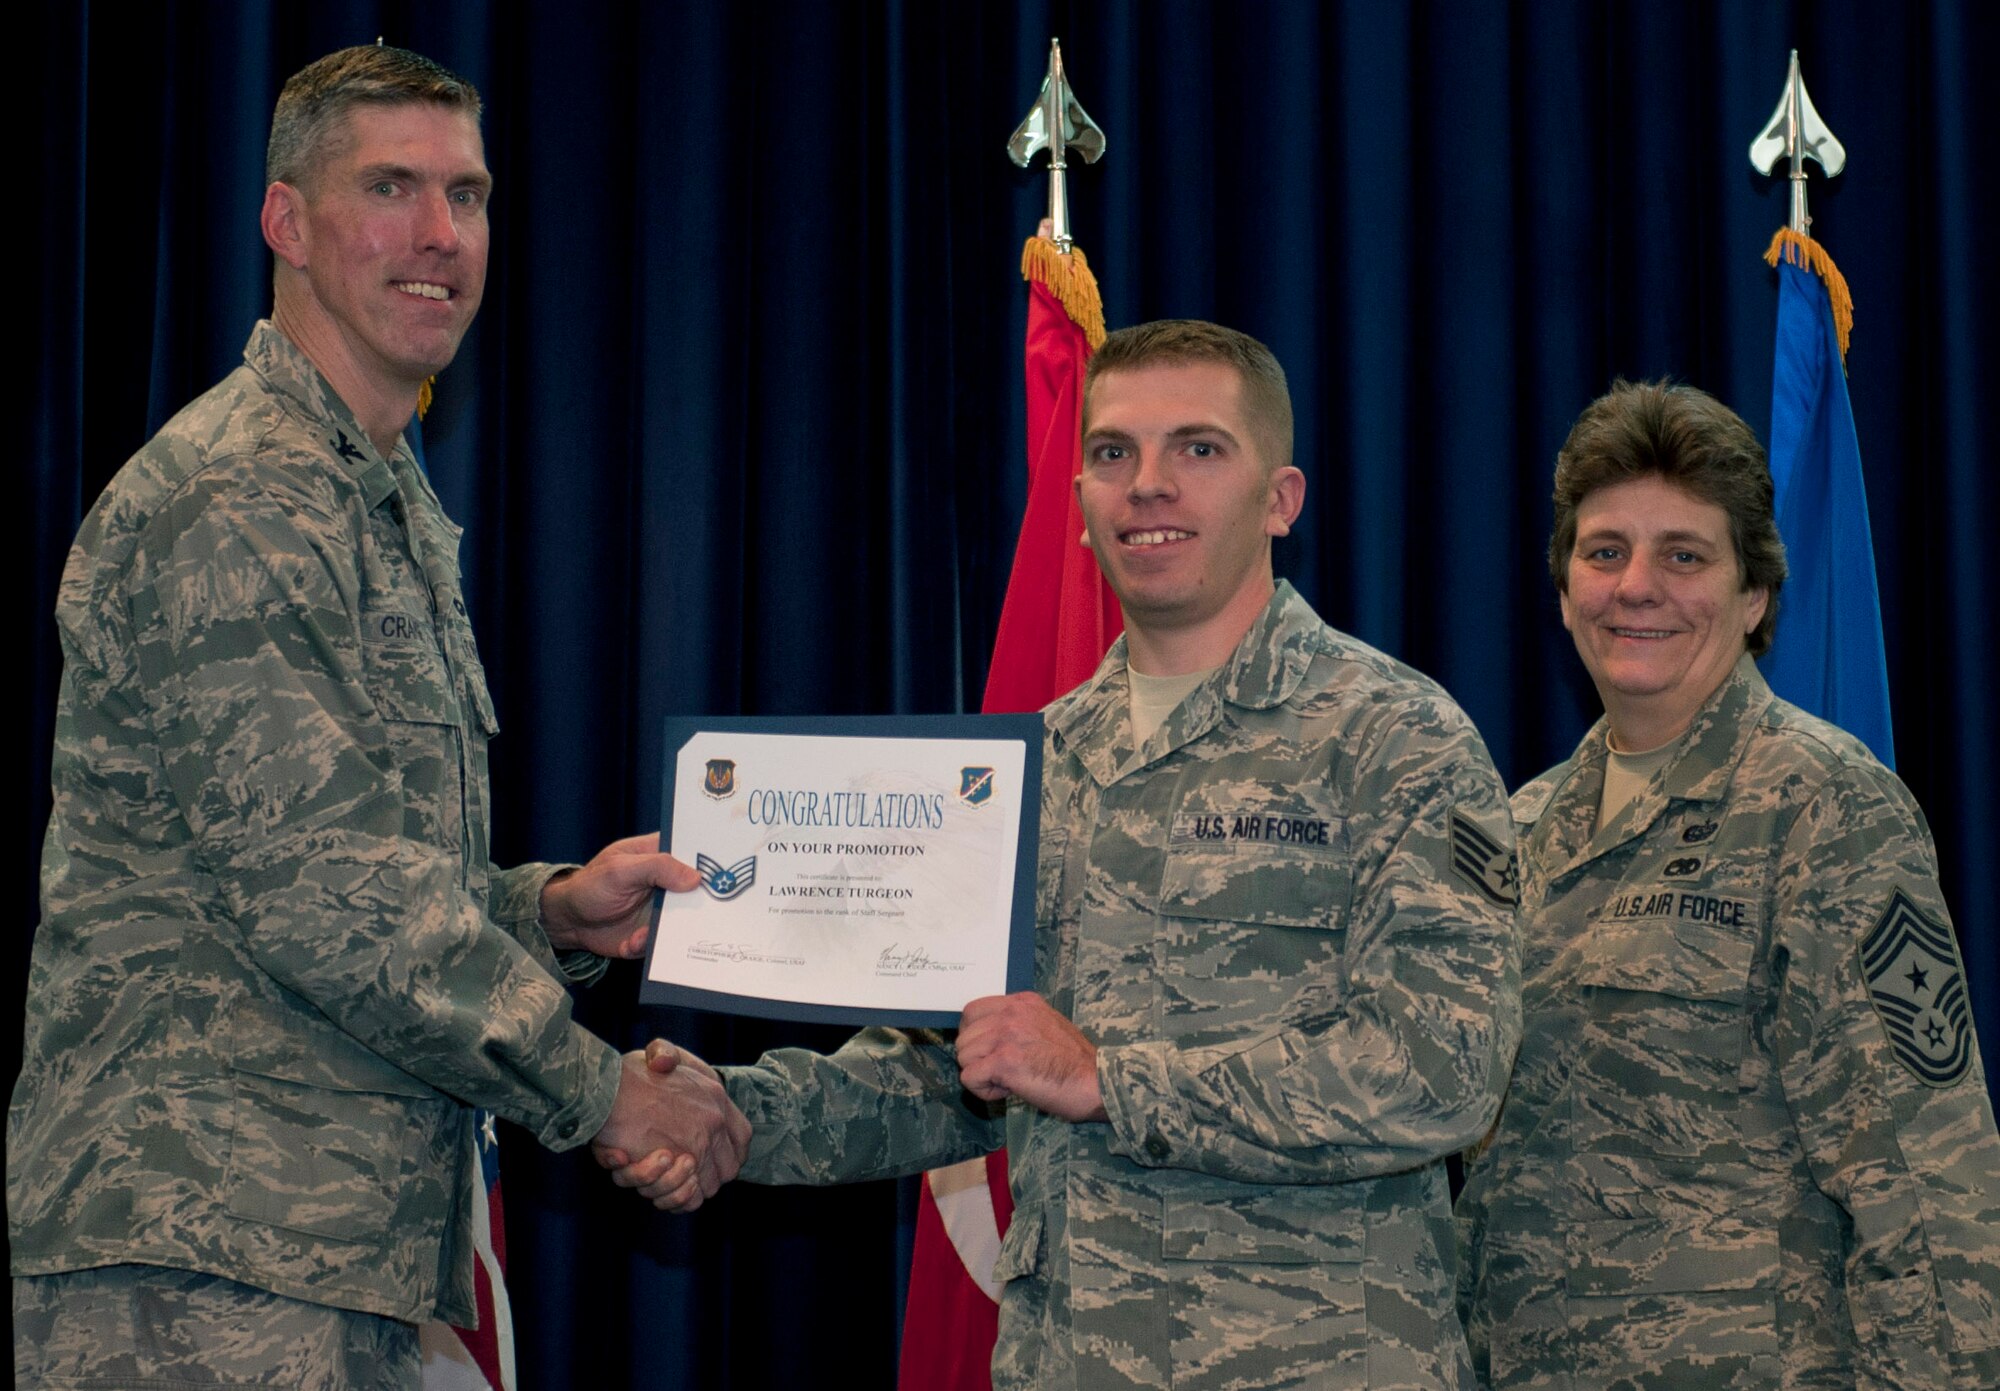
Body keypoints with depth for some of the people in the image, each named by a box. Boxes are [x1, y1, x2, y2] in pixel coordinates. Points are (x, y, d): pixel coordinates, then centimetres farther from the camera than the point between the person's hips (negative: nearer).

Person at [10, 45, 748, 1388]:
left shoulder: (397, 509, 21)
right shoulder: (228, 500, -12)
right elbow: (312, 889, -20)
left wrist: (550, 910, 7)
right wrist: (600, 1090, -13)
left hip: (349, 1252, 10)